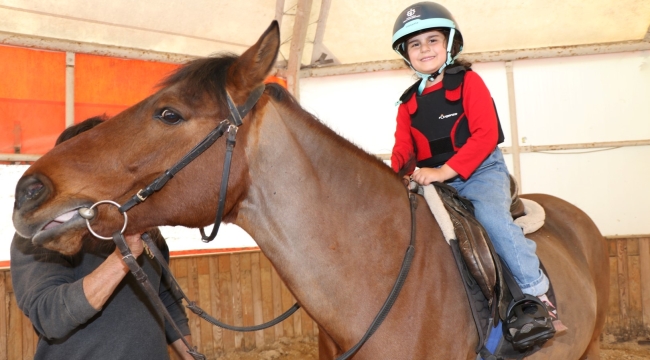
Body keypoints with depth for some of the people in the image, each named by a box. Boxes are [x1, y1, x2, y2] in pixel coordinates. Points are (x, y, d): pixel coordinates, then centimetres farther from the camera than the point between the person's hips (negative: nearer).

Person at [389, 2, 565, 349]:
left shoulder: (468, 82, 0)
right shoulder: (409, 103, 14)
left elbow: (485, 134, -12)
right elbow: (404, 149, 9)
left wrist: (445, 170, -23)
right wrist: (398, 174, -16)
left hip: (481, 170, -5)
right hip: (431, 179, 5)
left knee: (492, 215, -30)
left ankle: (536, 295, -21)